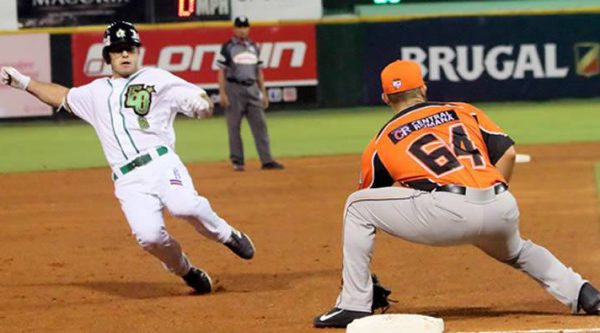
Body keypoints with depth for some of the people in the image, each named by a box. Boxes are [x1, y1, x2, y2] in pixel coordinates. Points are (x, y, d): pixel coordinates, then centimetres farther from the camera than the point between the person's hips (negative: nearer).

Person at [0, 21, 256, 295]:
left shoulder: (157, 79, 12)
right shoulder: (96, 92, 24)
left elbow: (200, 102, 5)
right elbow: (63, 97, 40)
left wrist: (202, 105, -19)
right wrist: (23, 82, 34)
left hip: (161, 163, -2)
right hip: (129, 182, 2)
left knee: (185, 205, -34)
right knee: (149, 236, -23)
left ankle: (226, 236, -4)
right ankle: (186, 273, 6)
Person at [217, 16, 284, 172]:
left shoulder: (254, 47, 15)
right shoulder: (228, 47, 0)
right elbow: (222, 71, -3)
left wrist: (263, 93, 13)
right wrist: (222, 93, -11)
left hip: (252, 89, 4)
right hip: (234, 88, -4)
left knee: (260, 124, -1)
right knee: (234, 126, -1)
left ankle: (267, 160, -2)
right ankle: (237, 160, 5)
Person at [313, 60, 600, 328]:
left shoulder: (380, 144, 20)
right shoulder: (464, 111, 26)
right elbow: (507, 152, 14)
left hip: (450, 213, -5)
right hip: (503, 211, 5)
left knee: (356, 205, 11)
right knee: (515, 252, 40)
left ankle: (354, 305, 5)